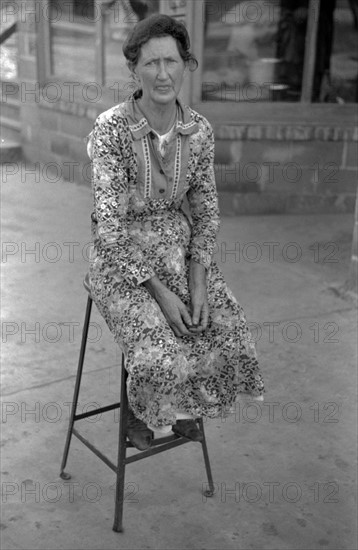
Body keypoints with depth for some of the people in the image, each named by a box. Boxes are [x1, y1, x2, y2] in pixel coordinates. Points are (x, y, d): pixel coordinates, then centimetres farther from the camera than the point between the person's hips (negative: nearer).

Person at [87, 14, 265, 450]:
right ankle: (138, 411, 15)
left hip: (180, 248, 5)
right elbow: (109, 224, -20)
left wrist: (198, 279, -10)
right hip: (121, 257, -4)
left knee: (231, 339, -10)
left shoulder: (199, 131, -4)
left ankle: (185, 406, 23)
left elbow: (206, 211, 4)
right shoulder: (111, 129, -19)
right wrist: (159, 291, -22)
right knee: (161, 357, -22)